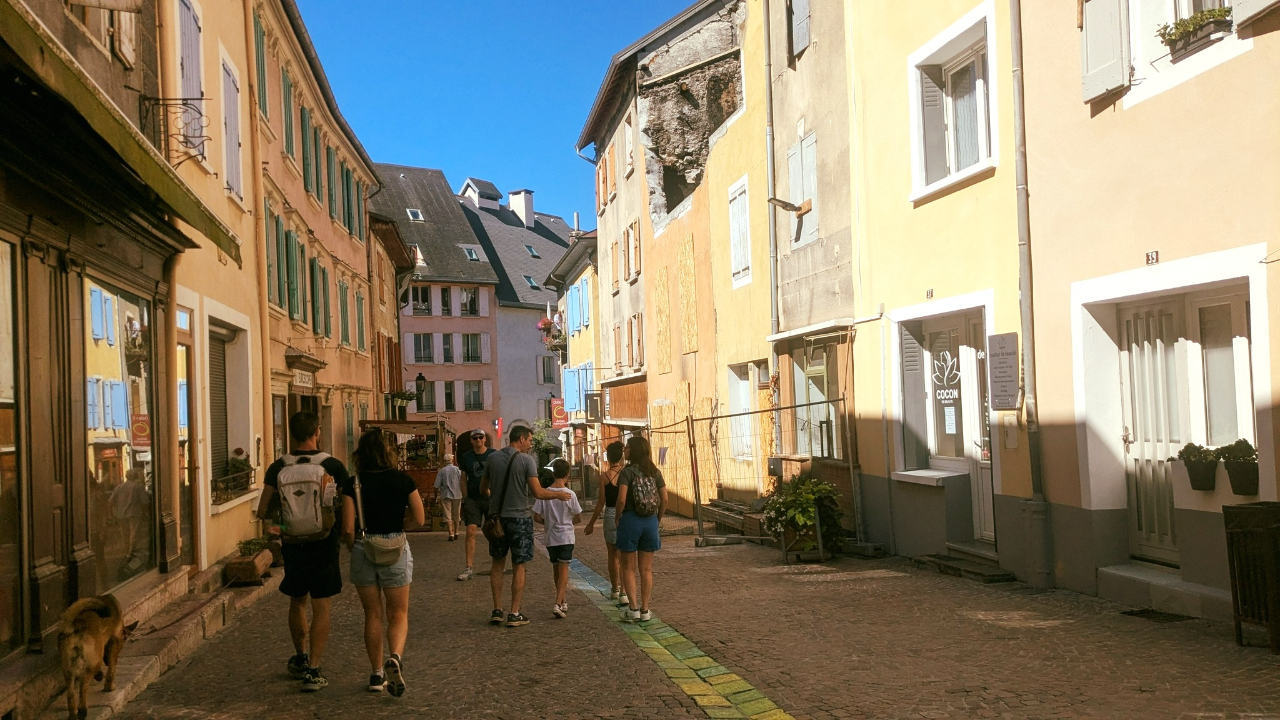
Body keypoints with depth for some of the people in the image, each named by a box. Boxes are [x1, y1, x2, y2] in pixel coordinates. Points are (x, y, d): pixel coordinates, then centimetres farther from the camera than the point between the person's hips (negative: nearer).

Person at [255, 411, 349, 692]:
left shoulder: (278, 468, -4)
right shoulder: (333, 466, -7)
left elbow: (262, 513, -4)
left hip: (293, 545, 2)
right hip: (324, 544, -2)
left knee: (297, 603, 20)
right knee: (321, 607, 4)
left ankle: (301, 659, 35)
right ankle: (313, 670, 0)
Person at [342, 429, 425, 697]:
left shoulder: (354, 484, -6)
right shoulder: (403, 480, -6)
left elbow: (348, 529, -9)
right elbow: (418, 519, -2)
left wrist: (354, 548, 11)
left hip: (363, 550, 1)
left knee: (373, 615, 15)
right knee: (398, 614, 10)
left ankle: (377, 673, 21)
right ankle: (395, 658, -17)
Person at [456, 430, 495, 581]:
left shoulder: (494, 455, 1)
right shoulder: (466, 457, 6)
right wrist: (465, 498, 5)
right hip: (472, 499, 1)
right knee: (470, 531, -6)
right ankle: (468, 569, -4)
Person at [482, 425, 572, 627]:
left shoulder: (493, 458, 3)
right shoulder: (527, 460, -11)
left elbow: (483, 490, 11)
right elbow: (537, 492, -16)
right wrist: (557, 495, 1)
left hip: (497, 516, 4)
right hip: (519, 517, -4)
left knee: (497, 563, 15)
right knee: (518, 566, 5)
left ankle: (497, 611, 15)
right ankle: (515, 614, 8)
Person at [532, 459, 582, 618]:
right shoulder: (570, 494, -12)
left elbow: (536, 517, -5)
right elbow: (578, 517, -3)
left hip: (549, 537, 3)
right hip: (565, 536, -3)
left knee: (556, 569, 16)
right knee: (563, 570, -2)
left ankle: (562, 602, 27)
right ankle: (558, 604, -16)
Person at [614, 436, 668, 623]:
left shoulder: (627, 472, -10)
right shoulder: (655, 472, 3)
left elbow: (621, 499, -19)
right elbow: (664, 500, 2)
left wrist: (618, 517, -3)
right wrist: (657, 518, 14)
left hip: (630, 520, -4)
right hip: (650, 521, 4)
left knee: (628, 568, 8)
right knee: (646, 569, 10)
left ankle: (633, 608, 3)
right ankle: (645, 610, 12)